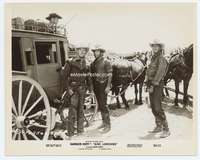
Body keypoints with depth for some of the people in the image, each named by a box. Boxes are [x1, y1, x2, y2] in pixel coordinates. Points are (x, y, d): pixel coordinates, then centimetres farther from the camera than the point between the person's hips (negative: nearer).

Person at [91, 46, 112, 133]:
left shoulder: (106, 62, -6)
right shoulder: (93, 63, 13)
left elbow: (110, 75, -9)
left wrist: (108, 86, -16)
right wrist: (92, 86, 12)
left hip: (103, 85, -7)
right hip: (96, 85, 7)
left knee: (103, 105, -9)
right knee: (100, 105, 13)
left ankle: (108, 125, -2)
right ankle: (104, 122, 25)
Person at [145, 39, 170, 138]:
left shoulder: (161, 59, -9)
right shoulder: (153, 59, 17)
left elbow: (160, 72, -18)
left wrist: (153, 85, -22)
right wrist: (148, 84, 5)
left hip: (157, 85, -9)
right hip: (151, 84, 9)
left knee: (157, 108, -14)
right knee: (153, 107, 12)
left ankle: (166, 130, -10)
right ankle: (158, 127, 23)